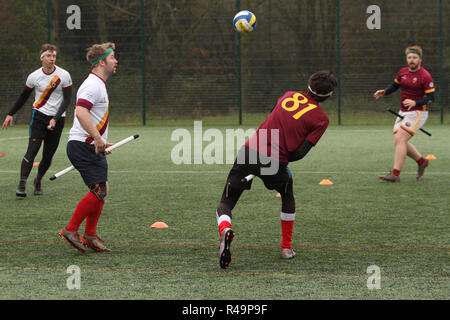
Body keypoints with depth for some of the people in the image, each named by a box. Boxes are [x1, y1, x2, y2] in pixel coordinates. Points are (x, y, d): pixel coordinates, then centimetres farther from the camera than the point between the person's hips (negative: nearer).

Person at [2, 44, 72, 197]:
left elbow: (67, 100, -4)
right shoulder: (34, 77, -2)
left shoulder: (64, 76, -4)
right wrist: (11, 114, 15)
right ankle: (22, 184, -19)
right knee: (32, 150, -16)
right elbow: (23, 97, 13)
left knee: (48, 155, 1)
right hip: (39, 115, -1)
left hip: (57, 118, 1)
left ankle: (38, 182, 23)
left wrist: (55, 119, -13)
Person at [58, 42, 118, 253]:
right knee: (98, 190, -14)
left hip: (92, 147, 10)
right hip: (83, 146, -10)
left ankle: (90, 236, 12)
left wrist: (100, 142, 29)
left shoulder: (99, 85, 20)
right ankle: (70, 230, -6)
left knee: (102, 190, 8)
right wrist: (97, 137, -30)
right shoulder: (93, 85, -14)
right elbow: (81, 112, -28)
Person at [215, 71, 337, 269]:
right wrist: (282, 160, 8)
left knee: (225, 205, 8)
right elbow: (300, 152, -7)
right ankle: (286, 247, 36)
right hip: (275, 163, -1)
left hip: (250, 151, 1)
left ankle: (225, 230, -26)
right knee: (287, 195, 33)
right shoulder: (321, 119, 0)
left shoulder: (290, 95, 12)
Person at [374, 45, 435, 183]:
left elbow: (431, 98, -14)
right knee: (398, 142, 6)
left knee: (400, 139, -19)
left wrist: (415, 102, -29)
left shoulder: (425, 76, -13)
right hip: (403, 112, 8)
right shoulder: (403, 72, 7)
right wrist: (383, 92, 1)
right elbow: (394, 86, 21)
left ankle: (395, 174, -20)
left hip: (417, 113, -8)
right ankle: (421, 161, 27)